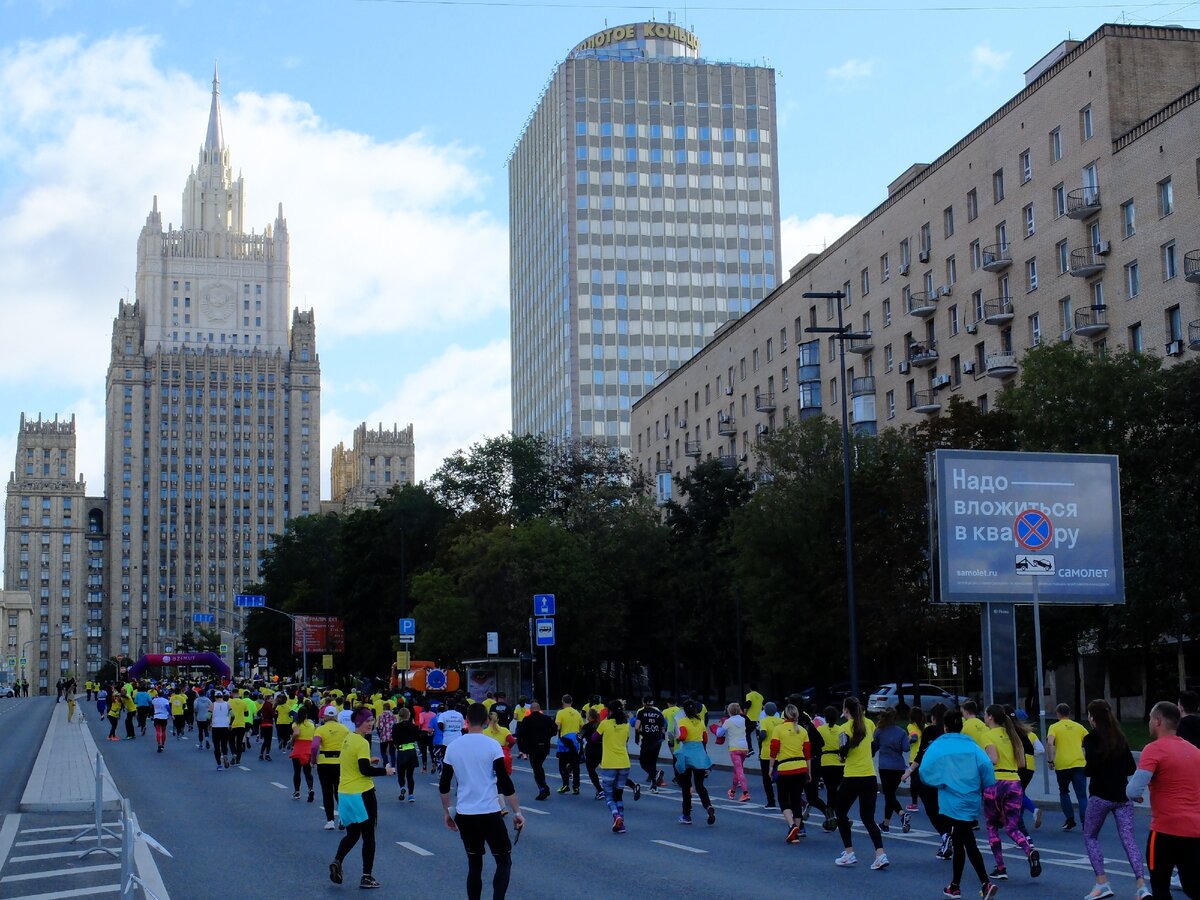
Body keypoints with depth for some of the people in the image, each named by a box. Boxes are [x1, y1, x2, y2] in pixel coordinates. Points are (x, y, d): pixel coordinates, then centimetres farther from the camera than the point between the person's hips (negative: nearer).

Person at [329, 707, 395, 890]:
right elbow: (365, 770, -22)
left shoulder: (347, 739, 10)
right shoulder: (362, 743, -16)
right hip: (361, 794, -7)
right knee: (368, 836, 6)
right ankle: (366, 877, 8)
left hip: (344, 794, 8)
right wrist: (385, 771, -10)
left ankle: (337, 862, -5)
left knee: (352, 834, 18)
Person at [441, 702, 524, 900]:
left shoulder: (453, 747, 3)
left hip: (464, 816, 4)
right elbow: (505, 783, -10)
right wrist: (517, 813, -4)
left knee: (474, 865, 14)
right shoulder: (492, 745, -8)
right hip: (489, 814, -4)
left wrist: (446, 813, 21)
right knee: (504, 861, 9)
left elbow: (443, 785, 9)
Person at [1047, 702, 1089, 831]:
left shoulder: (1054, 727, 4)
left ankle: (1070, 820, 14)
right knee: (1082, 795, 1)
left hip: (1062, 765, -1)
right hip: (1079, 764, 1)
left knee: (1064, 792, 20)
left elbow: (1049, 743, -13)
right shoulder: (1079, 727, 13)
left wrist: (1050, 760, -5)